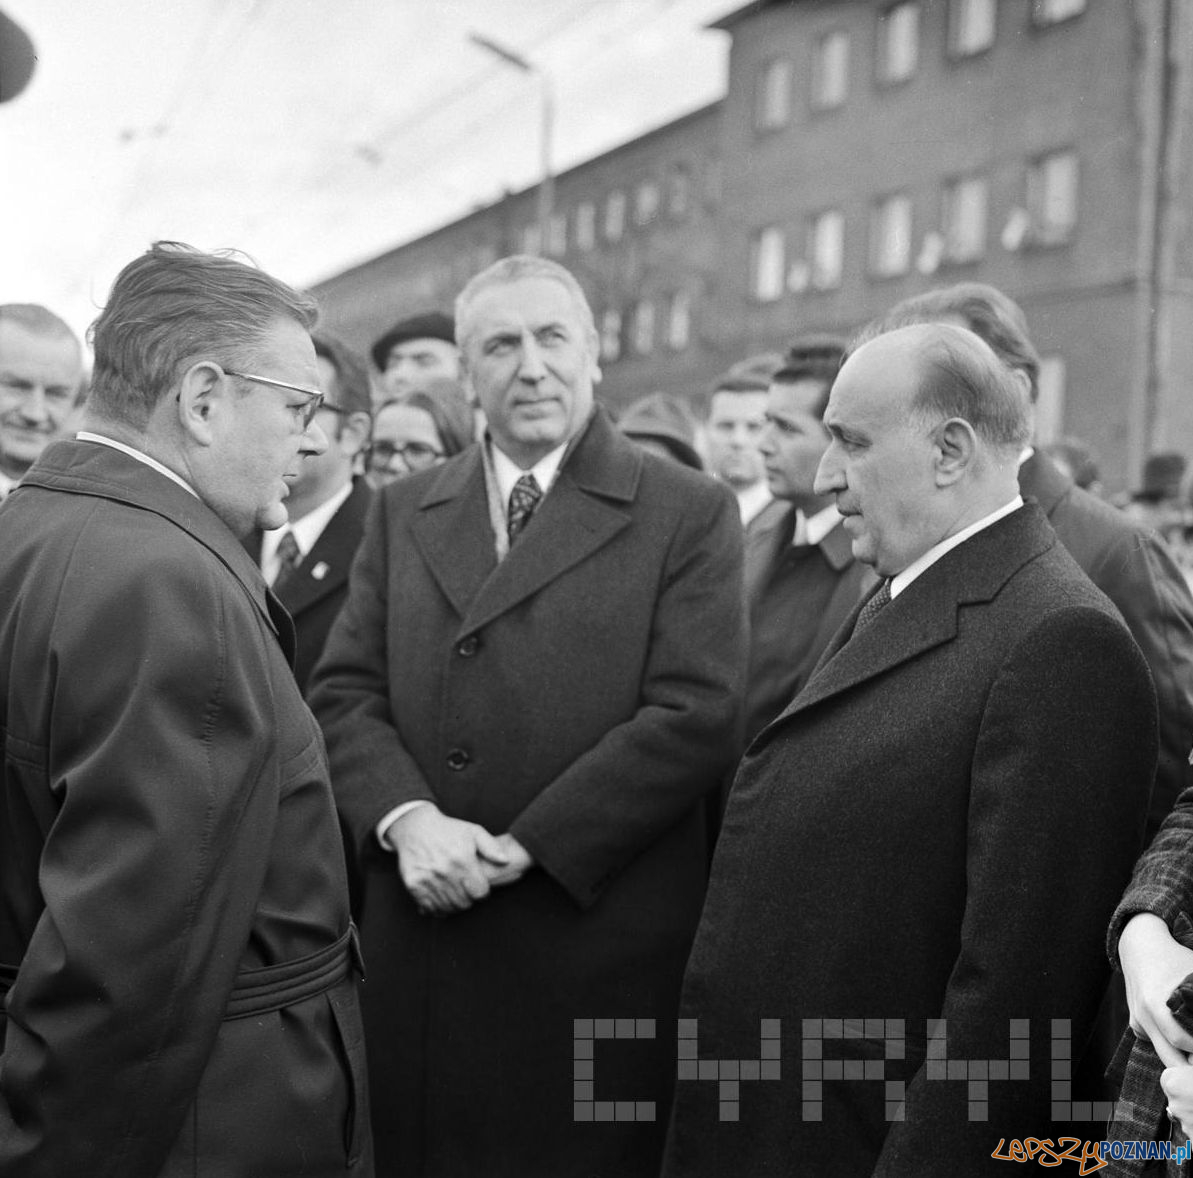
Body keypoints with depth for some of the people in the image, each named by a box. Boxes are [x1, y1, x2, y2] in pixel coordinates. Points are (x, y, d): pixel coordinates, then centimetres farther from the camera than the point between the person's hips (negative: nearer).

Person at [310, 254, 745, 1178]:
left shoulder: (690, 514, -2)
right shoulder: (403, 513, 12)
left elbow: (696, 714, -11)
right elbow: (344, 692, 7)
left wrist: (522, 847, -14)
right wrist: (405, 817, -12)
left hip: (599, 944, -3)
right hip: (420, 940, 4)